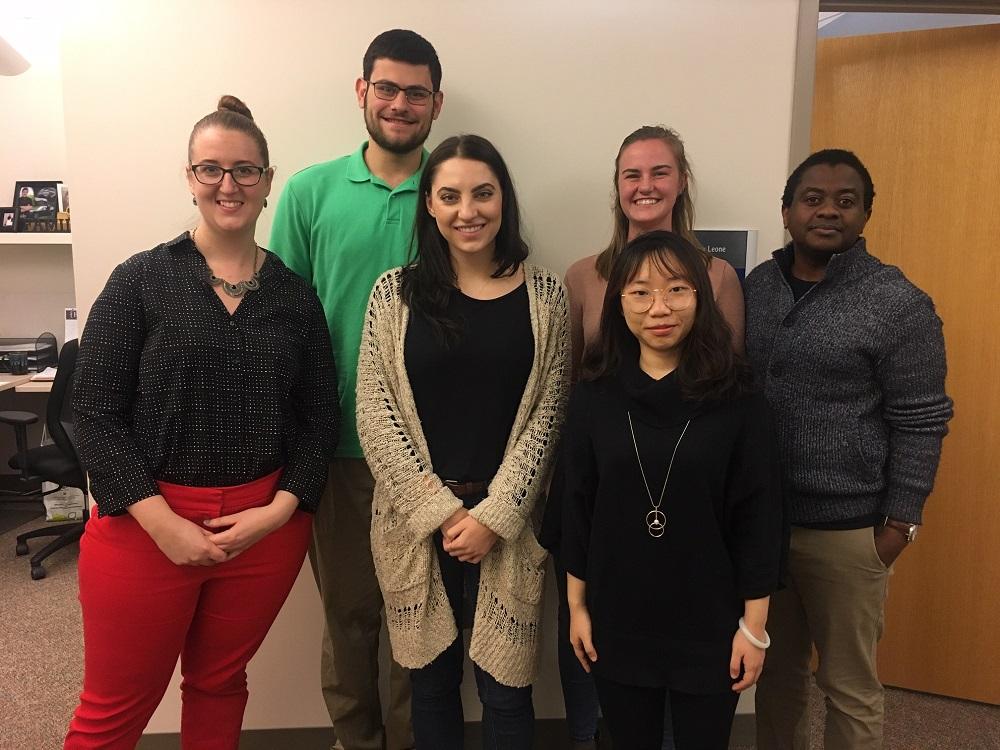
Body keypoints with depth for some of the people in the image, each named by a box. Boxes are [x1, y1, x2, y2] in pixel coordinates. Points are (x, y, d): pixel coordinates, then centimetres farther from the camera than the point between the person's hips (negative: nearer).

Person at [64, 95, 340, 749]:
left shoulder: (295, 293, 3)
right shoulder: (143, 279, -3)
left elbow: (320, 417, 4)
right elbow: (95, 413, -7)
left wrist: (279, 510, -9)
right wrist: (163, 523, -14)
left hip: (267, 522, 2)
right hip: (145, 522, -2)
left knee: (220, 684, 20)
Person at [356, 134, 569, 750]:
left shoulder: (543, 295, 0)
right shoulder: (395, 294, 1)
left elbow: (547, 415, -2)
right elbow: (376, 414, -4)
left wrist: (494, 516, -9)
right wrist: (440, 511, -10)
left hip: (509, 524, 0)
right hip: (418, 523, 1)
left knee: (505, 688, 9)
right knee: (431, 682, 15)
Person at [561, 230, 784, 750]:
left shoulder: (736, 398, -10)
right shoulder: (594, 395, -6)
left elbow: (759, 515, -7)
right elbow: (577, 506, 0)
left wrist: (755, 624, -6)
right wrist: (577, 604, 3)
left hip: (710, 624, -1)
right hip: (618, 621, 2)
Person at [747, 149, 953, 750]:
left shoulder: (900, 304, -9)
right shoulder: (755, 287, 5)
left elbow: (920, 423, -7)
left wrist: (899, 523, -9)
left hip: (846, 529, -4)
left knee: (849, 686, 12)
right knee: (776, 671, 19)